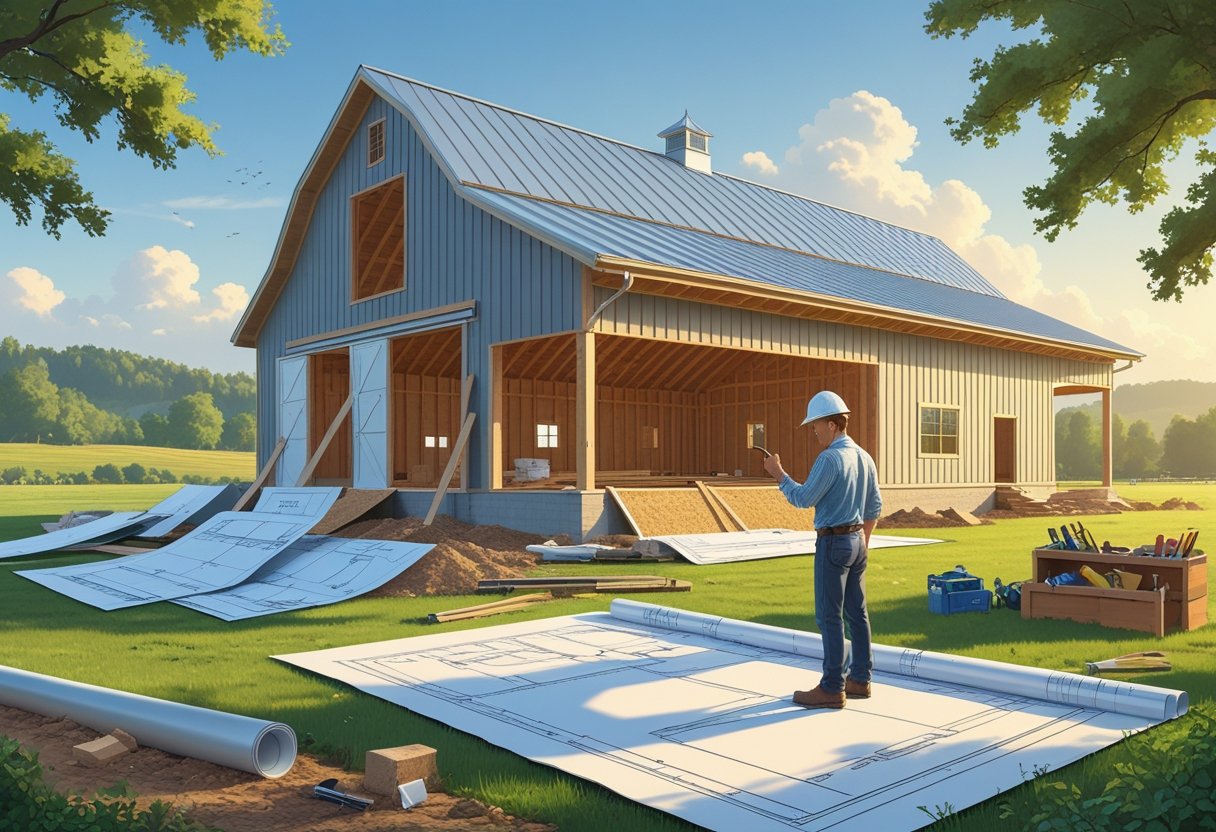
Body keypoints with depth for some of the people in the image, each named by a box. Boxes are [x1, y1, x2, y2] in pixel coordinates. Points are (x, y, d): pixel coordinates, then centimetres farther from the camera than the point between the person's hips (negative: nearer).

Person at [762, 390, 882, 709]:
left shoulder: (829, 458, -17)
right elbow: (875, 507, 16)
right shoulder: (864, 457, 10)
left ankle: (832, 689, 0)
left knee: (830, 617, -4)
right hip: (857, 541, 9)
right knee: (857, 613, 13)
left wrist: (779, 474, -3)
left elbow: (803, 499, -15)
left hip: (833, 542, -9)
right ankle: (860, 680, 20)